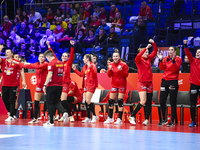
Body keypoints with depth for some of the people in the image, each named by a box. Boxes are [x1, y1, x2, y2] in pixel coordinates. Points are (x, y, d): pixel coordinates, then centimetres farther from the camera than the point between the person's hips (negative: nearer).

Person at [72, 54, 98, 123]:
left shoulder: (92, 65, -9)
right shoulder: (84, 66, 15)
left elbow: (95, 73, -23)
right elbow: (81, 74, 23)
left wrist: (90, 67, -35)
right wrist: (75, 69, 18)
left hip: (91, 85, -8)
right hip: (86, 85, 8)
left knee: (88, 101, -13)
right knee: (86, 101, 6)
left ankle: (94, 116, -1)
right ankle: (88, 118, 11)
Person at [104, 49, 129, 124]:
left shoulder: (123, 64, -9)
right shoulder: (111, 64, 4)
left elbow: (126, 75, -11)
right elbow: (109, 75, 4)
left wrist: (121, 70, -26)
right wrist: (109, 70, -15)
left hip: (122, 85, -5)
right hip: (114, 85, 5)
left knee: (120, 101, -7)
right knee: (111, 101, 5)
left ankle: (120, 119, -4)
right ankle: (110, 118, 17)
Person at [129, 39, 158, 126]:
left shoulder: (149, 59, 11)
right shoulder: (139, 60, -4)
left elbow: (155, 51, 11)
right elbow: (138, 56, -27)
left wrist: (153, 43, -4)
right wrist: (146, 48, -27)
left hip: (149, 83, 6)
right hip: (142, 82, -6)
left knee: (149, 102, 2)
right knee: (143, 101, -16)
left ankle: (146, 119, 5)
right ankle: (132, 117, -7)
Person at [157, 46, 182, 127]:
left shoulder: (178, 59, 0)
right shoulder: (165, 58, 11)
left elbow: (176, 68, -14)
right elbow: (162, 68, 0)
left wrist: (173, 60, -24)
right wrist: (161, 60, -12)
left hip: (173, 81, -4)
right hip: (165, 80, 4)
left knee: (173, 102, -4)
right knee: (162, 101, 2)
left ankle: (172, 121, 0)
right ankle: (164, 120, 15)